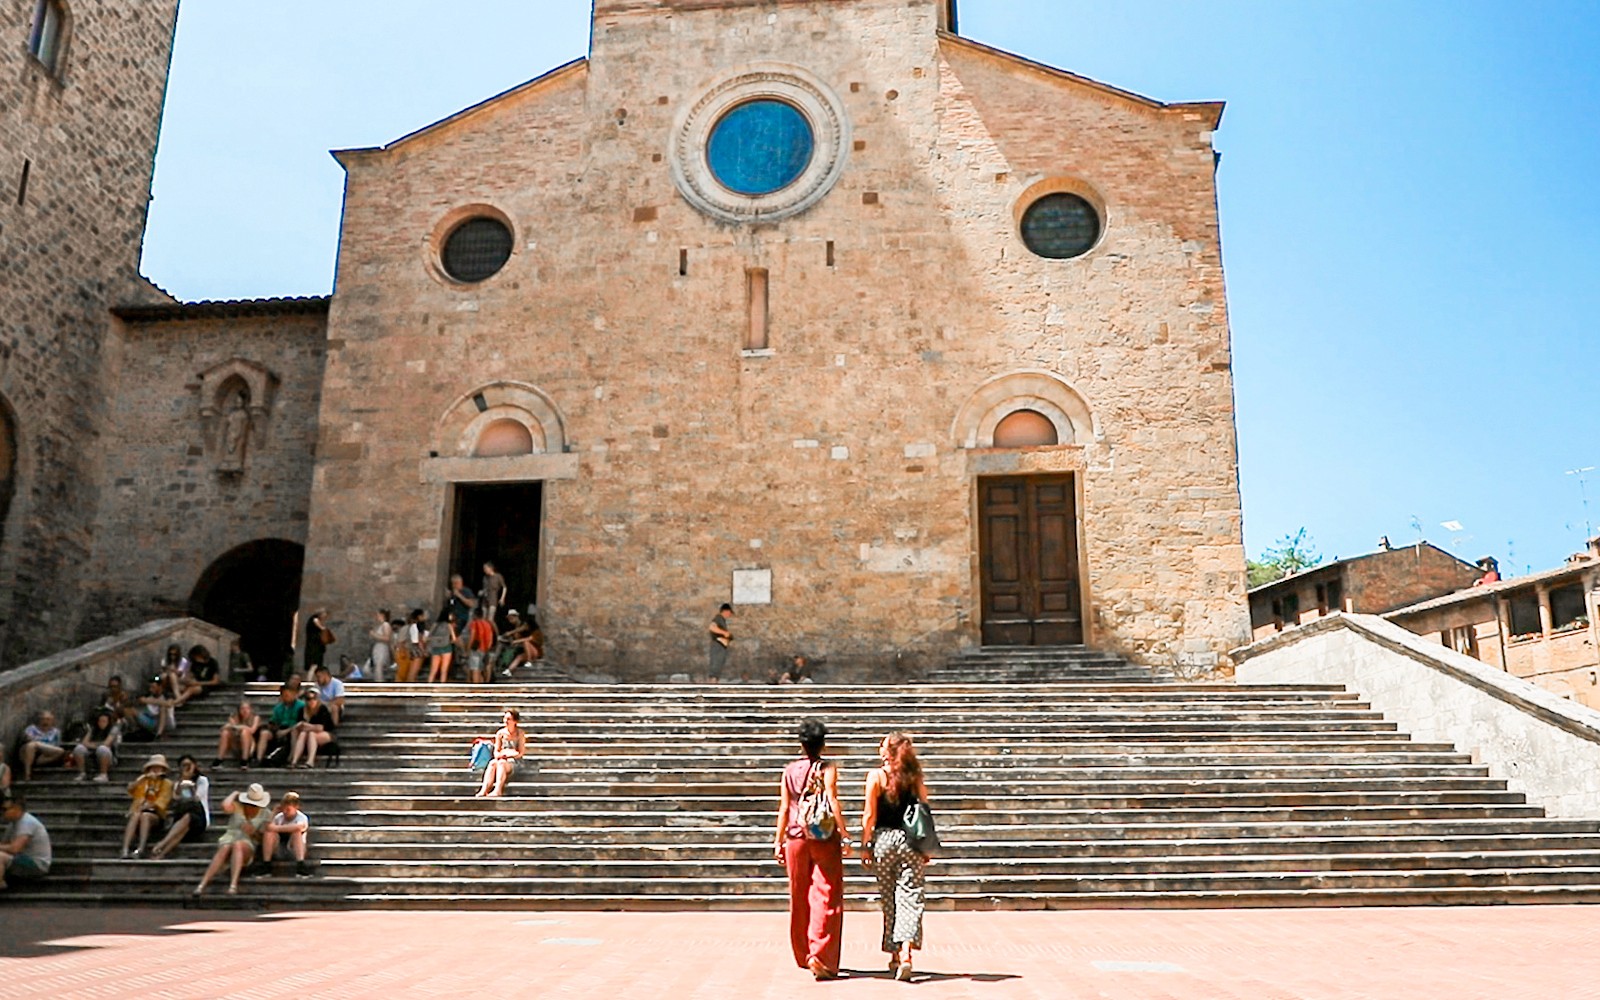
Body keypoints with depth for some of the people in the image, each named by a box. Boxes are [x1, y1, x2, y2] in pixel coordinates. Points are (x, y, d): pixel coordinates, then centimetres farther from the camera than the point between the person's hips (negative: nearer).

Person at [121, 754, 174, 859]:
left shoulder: (167, 783, 12)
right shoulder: (142, 780, 21)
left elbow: (162, 801, -1)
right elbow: (130, 790, 0)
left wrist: (146, 806, -15)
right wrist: (144, 778, -12)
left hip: (155, 814, -2)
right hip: (138, 811, 2)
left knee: (145, 815, -36)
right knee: (135, 815, -34)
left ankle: (140, 850, -54)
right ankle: (125, 851, -50)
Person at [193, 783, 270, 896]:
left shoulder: (265, 814, 6)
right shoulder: (237, 807, 3)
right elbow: (225, 806, -22)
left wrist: (253, 833, -12)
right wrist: (234, 794, -3)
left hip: (248, 845, 0)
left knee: (237, 844, -37)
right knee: (225, 848, -37)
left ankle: (234, 884, -51)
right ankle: (202, 885, -44)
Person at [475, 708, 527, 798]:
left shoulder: (520, 734, 0)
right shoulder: (500, 733, 11)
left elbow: (521, 753, -4)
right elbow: (496, 751, 11)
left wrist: (504, 755, -11)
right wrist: (498, 755, -13)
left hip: (514, 761, -3)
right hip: (502, 759, 3)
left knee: (501, 763, -36)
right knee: (492, 763, -32)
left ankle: (498, 790, -51)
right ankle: (484, 790, -47)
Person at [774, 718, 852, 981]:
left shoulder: (789, 770, 5)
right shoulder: (828, 768, -5)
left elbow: (784, 808, 3)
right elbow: (832, 802, -14)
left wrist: (778, 841, 8)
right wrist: (844, 835, -10)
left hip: (796, 838, 4)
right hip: (825, 838, -4)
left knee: (799, 898, 14)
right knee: (826, 896, -1)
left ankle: (803, 956, 25)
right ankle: (819, 955, -12)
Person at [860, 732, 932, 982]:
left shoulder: (876, 777, -3)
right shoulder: (915, 777, 6)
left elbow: (870, 816, -5)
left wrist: (865, 846, 2)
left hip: (884, 839, -1)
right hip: (911, 841, 1)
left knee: (888, 899, 10)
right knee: (910, 896, 0)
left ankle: (894, 954, 17)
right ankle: (905, 953, -16)